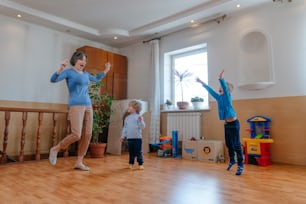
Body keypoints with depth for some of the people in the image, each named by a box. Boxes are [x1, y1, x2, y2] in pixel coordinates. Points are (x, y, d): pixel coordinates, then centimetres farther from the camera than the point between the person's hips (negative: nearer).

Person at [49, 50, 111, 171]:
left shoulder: (85, 74, 18)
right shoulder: (69, 72, 0)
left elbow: (96, 79, 39)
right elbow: (53, 80, -14)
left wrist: (106, 71, 31)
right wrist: (61, 69, -29)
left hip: (88, 106, 7)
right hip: (76, 106, -7)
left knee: (87, 135, 0)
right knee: (76, 135, -15)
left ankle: (79, 162, 10)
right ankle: (55, 149, 12)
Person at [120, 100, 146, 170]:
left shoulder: (138, 117, -6)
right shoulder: (127, 117, 10)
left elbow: (143, 127, -13)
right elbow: (125, 127, 16)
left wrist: (140, 121, -31)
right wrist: (123, 136, 16)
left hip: (137, 138, -4)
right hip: (129, 138, 5)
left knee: (138, 152, 2)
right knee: (131, 152, 13)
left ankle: (140, 164, 12)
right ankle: (131, 163, 25)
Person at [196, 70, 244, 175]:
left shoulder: (227, 96, -8)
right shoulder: (218, 97, 9)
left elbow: (225, 88, -26)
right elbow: (210, 90, 18)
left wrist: (221, 78, -41)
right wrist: (202, 83, 22)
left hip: (234, 123, -7)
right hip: (226, 124, 7)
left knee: (236, 145, -5)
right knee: (229, 144, 15)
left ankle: (240, 165, 3)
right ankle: (232, 160, 34)